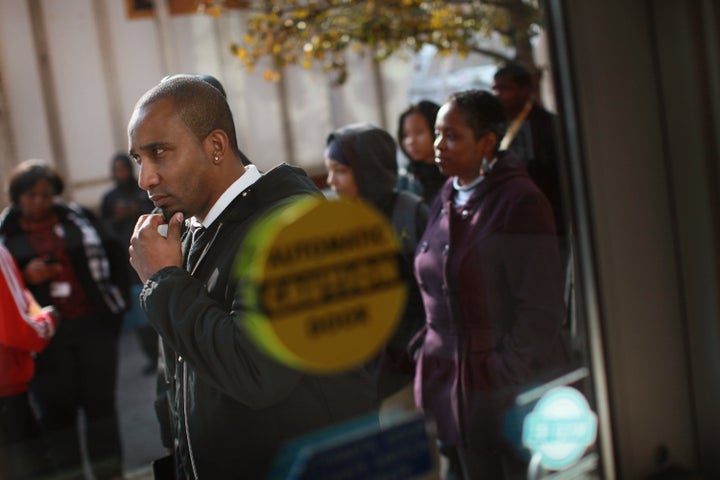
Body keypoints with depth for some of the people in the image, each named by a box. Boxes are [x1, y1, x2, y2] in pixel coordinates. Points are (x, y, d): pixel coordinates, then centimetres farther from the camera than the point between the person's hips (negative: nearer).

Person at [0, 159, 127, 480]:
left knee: (100, 399, 7)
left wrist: (116, 293, 7)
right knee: (57, 407, 4)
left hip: (93, 323, 1)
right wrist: (26, 278, -15)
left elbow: (114, 254, 14)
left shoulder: (79, 218, 5)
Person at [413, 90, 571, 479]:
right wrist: (427, 348, 10)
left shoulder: (520, 202, -12)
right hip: (450, 388, 7)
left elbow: (541, 311, -15)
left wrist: (504, 374, -15)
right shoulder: (446, 202, 11)